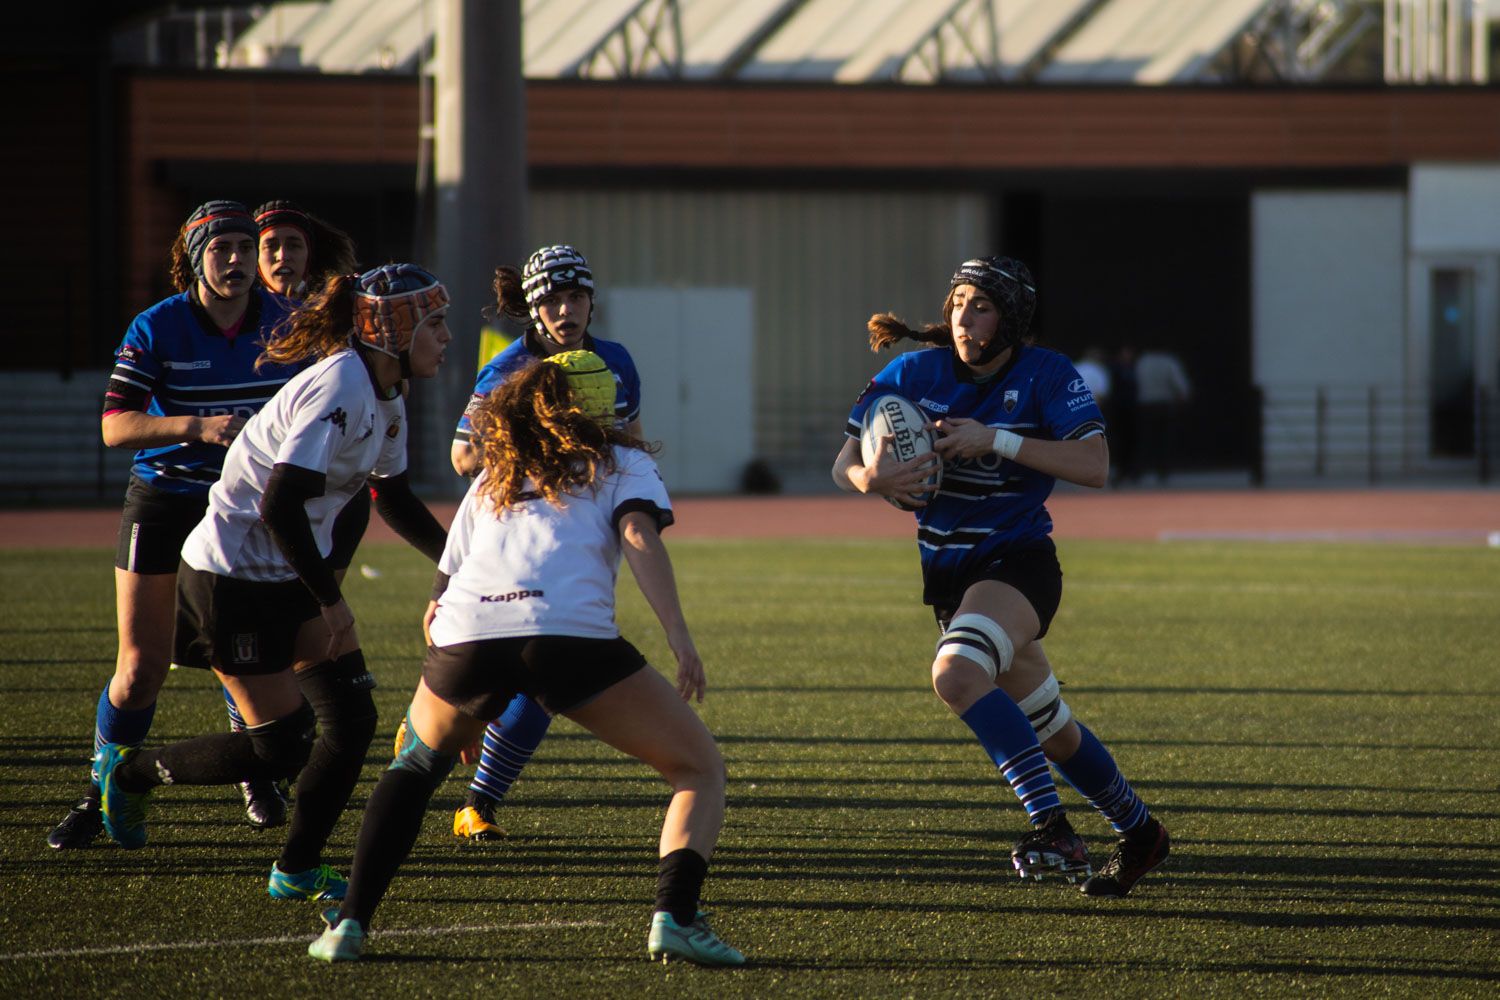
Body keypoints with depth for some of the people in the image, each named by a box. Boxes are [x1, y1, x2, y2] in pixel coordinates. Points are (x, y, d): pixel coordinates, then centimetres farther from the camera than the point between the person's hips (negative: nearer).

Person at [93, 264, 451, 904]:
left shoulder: (385, 396, 6)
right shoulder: (341, 388, -24)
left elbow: (396, 502, 22)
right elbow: (280, 507, -30)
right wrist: (330, 601, -23)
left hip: (292, 577, 9)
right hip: (233, 580, -9)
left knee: (352, 721, -1)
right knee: (281, 749, -5)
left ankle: (296, 870, 10)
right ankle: (130, 773, 16)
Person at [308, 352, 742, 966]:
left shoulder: (492, 479, 34)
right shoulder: (622, 463, 24)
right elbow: (639, 537, 2)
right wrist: (679, 636, -6)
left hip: (467, 636, 4)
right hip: (573, 633, -4)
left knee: (417, 763, 32)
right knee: (699, 768, 8)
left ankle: (350, 922, 17)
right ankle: (674, 915, -16)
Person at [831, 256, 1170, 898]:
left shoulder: (1045, 376, -10)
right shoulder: (917, 374, 0)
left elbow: (1094, 466, -21)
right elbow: (843, 464, 0)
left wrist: (996, 440, -26)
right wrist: (868, 478, -25)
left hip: (1019, 562, -5)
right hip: (950, 576, 5)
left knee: (957, 676, -32)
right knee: (1049, 730, 15)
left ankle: (1051, 829, -32)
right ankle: (1138, 833, 35)